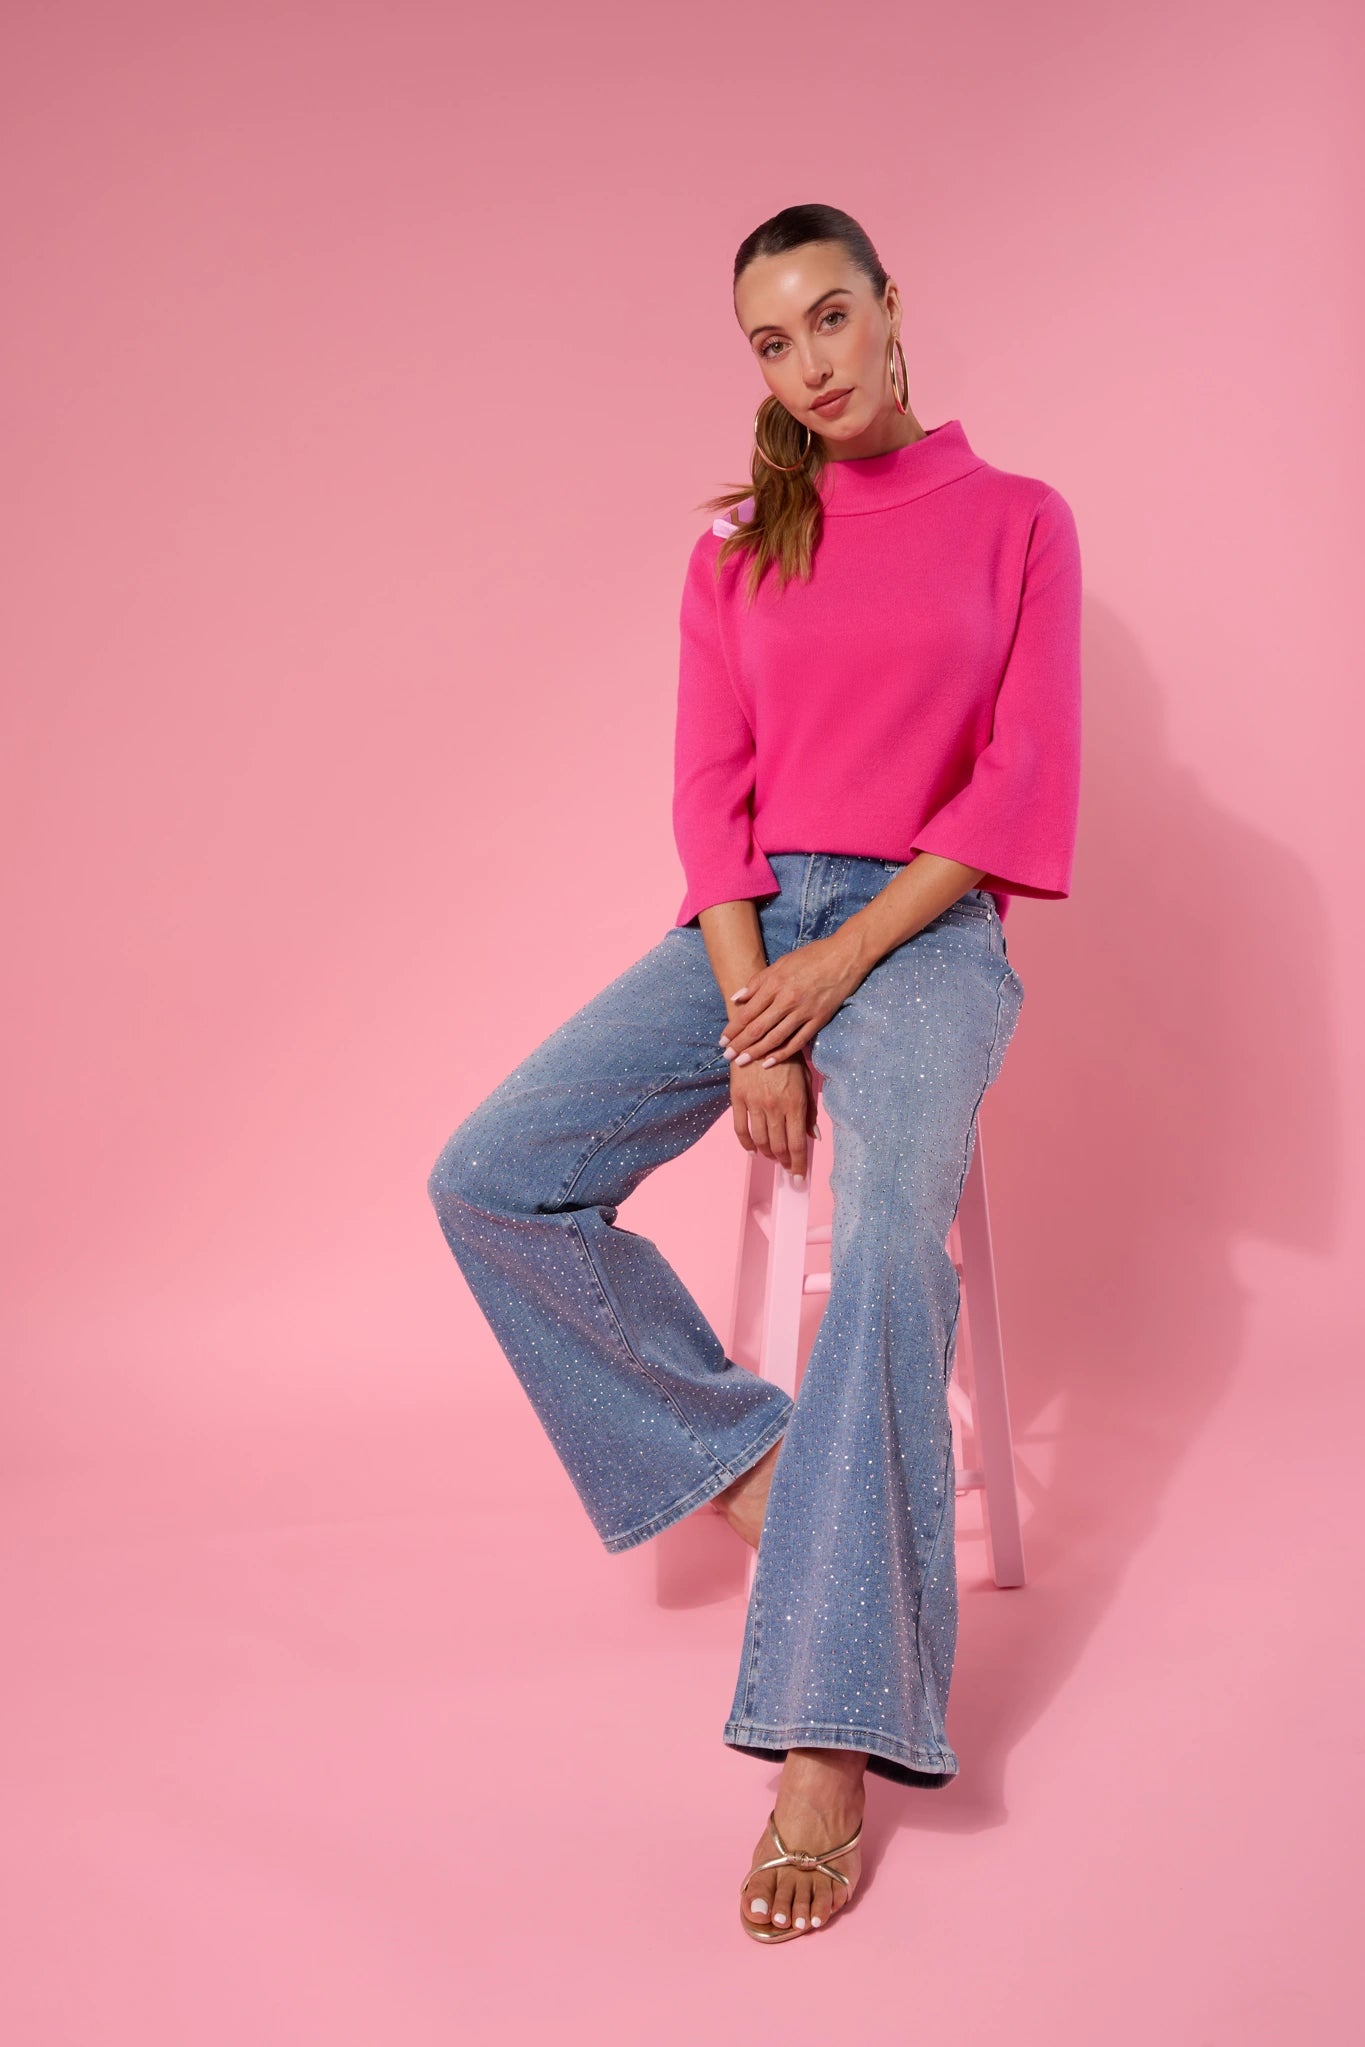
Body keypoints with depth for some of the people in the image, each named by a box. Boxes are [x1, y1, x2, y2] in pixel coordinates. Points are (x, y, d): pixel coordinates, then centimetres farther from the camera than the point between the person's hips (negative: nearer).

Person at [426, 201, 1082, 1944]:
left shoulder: (1018, 521, 6)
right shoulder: (737, 554, 13)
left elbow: (1022, 788, -2)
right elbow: (713, 796, 5)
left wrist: (843, 960, -13)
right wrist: (755, 1026, -11)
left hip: (925, 931, -4)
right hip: (750, 929, 4)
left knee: (888, 1238, -33)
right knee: (490, 1182, -17)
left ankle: (830, 1748, -32)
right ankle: (731, 1439, 1)